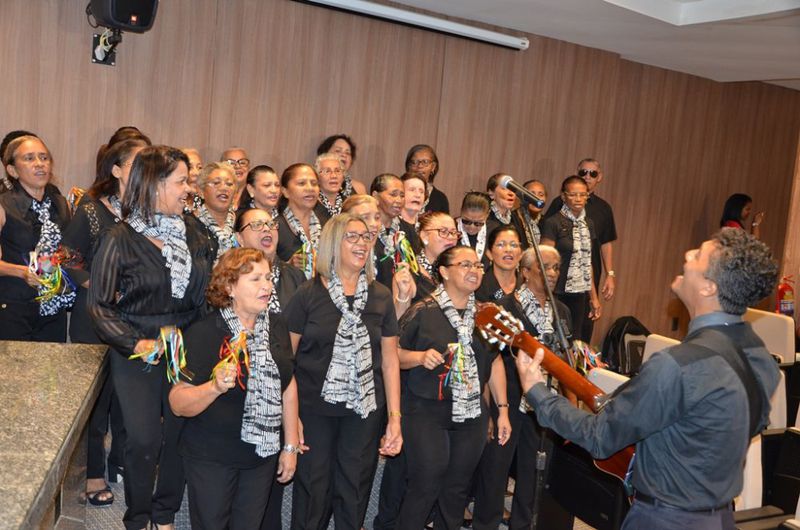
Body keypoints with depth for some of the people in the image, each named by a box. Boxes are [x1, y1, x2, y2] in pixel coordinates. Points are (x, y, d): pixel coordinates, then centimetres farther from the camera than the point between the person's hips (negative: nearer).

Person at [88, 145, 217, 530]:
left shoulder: (193, 230, 4)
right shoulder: (121, 238, -8)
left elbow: (211, 286, 11)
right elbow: (98, 304, -7)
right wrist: (135, 343, -17)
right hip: (138, 354, -3)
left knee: (181, 434, 8)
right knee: (143, 439, -1)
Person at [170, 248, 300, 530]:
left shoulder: (277, 326, -1)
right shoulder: (202, 333, -17)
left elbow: (288, 386, 6)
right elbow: (178, 404, -19)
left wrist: (291, 445, 7)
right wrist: (215, 387, -37)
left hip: (264, 453, 5)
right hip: (212, 459, -4)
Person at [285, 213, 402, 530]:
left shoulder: (381, 296, 4)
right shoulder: (308, 295, -4)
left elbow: (389, 360, 5)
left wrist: (394, 418, 1)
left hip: (364, 410, 2)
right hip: (314, 409, -2)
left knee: (354, 495, 11)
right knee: (312, 492, 8)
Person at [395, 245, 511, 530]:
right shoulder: (423, 311, -9)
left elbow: (495, 362, 11)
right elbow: (395, 354, -5)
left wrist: (503, 409, 9)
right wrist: (422, 357, -24)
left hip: (472, 414, 5)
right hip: (426, 412, -4)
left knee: (458, 488, 11)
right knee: (425, 486, -5)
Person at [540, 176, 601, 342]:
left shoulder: (588, 224, 11)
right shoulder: (553, 223, -9)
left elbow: (587, 263, 16)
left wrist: (594, 297, 17)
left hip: (580, 294, 6)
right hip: (558, 295, -6)